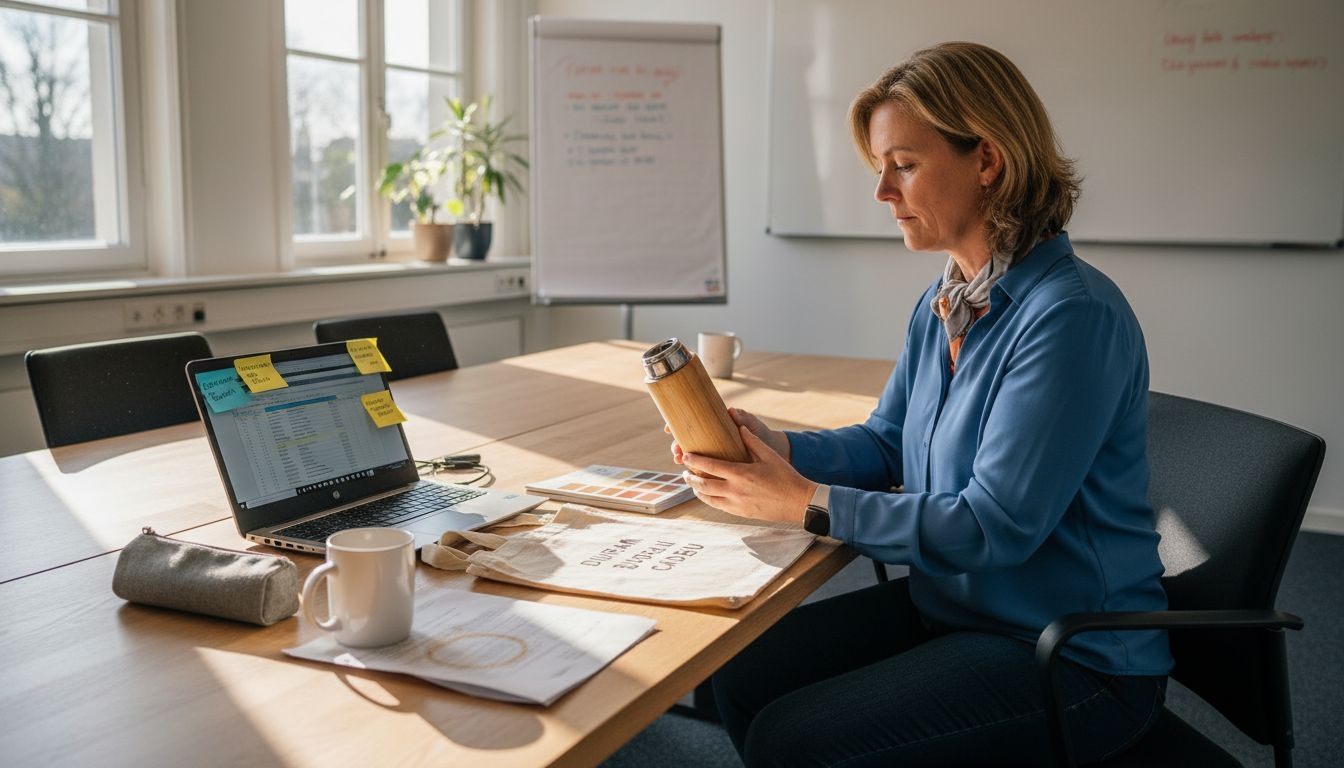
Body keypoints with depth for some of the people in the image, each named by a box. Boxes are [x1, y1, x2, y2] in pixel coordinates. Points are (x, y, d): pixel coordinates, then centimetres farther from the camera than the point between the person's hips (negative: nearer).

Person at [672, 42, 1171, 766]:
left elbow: (994, 527, -26)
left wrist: (806, 502, -23)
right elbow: (885, 443, 12)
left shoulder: (1074, 315, -24)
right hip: (946, 603, 8)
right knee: (740, 675, -1)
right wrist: (778, 448, -8)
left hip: (1074, 655, -7)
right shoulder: (940, 305, 4)